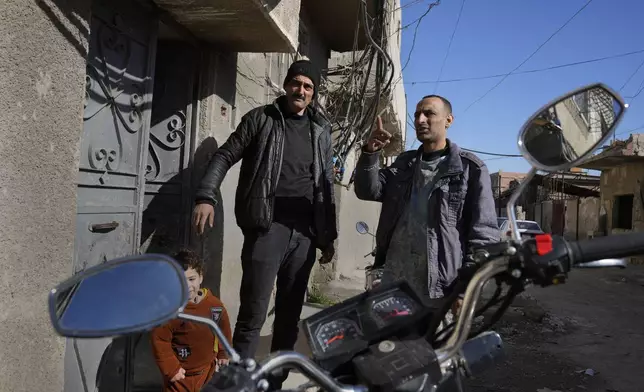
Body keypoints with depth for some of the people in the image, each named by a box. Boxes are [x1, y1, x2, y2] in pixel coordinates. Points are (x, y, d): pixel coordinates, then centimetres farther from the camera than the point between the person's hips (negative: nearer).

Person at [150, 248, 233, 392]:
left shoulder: (214, 304, -10)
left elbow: (224, 330, 6)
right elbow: (159, 340, -18)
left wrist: (223, 354, 10)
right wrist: (171, 368, -16)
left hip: (207, 371, 4)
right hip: (180, 374, -4)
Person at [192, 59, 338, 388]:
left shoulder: (321, 130, 15)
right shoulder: (261, 118, 6)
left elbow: (326, 185, 17)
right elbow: (225, 156, 3)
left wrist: (328, 235, 14)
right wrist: (206, 196, -13)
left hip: (305, 232, 4)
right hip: (268, 226, -4)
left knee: (290, 315, 11)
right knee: (253, 315, -4)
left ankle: (276, 381, 26)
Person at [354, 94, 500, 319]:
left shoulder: (470, 169, -1)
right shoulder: (404, 163, 15)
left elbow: (484, 233, -5)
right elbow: (368, 191, 5)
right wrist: (370, 154, -12)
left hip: (440, 289, -4)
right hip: (394, 283, 5)